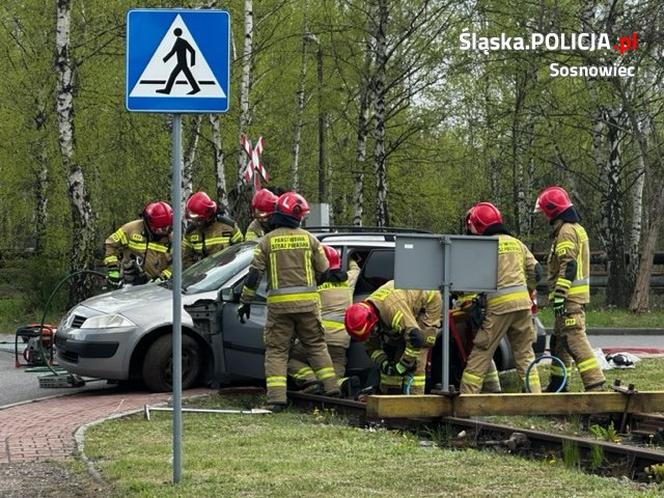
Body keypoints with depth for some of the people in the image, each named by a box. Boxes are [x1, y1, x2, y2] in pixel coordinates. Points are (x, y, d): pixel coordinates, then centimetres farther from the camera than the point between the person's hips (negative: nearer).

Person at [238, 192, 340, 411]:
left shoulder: (267, 241, 1)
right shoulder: (308, 238, 4)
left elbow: (254, 273, -1)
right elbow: (324, 271, 8)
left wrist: (246, 301, 7)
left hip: (279, 304, -1)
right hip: (307, 302, 1)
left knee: (276, 351, 3)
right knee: (316, 346, 15)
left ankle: (276, 398, -7)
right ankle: (332, 389, 13)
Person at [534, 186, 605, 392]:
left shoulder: (566, 231, -13)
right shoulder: (576, 228, 20)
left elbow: (568, 266, -21)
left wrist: (559, 295, -23)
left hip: (570, 297, -11)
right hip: (577, 295, 11)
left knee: (575, 340, -14)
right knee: (559, 340, 17)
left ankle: (595, 384, -20)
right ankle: (557, 384, 24)